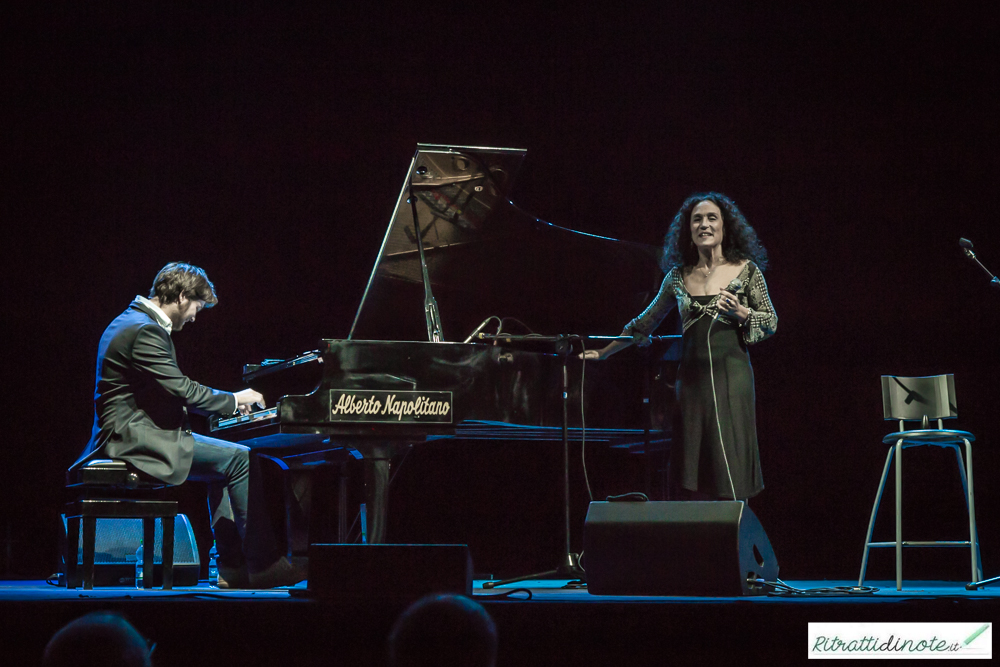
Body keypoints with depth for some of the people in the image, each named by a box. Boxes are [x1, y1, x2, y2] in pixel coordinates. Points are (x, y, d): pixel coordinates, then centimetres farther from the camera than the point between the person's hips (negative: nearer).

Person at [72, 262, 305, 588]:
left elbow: (171, 391, 24)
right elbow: (182, 390, -20)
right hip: (135, 437, -12)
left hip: (130, 434, 12)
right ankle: (262, 564, -9)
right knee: (240, 459, -14)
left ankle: (232, 567, 10)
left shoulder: (135, 321, 19)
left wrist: (229, 402, 15)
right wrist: (233, 401, -5)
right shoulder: (145, 330, -16)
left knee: (226, 463, 17)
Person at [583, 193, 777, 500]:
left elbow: (771, 322, 7)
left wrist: (741, 313, -13)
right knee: (689, 486, -1)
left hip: (731, 375, -3)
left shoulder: (746, 271, 4)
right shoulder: (678, 278, 11)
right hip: (692, 378, 3)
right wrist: (601, 353, 21)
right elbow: (644, 323, 19)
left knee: (730, 478, -7)